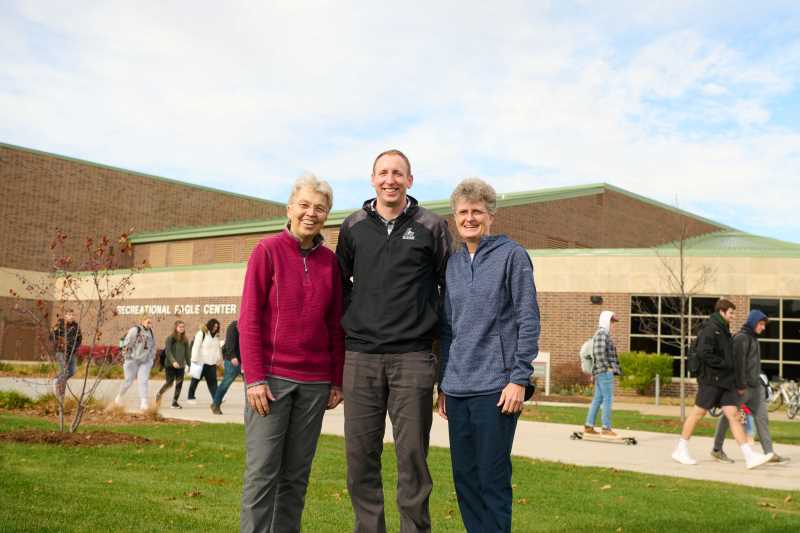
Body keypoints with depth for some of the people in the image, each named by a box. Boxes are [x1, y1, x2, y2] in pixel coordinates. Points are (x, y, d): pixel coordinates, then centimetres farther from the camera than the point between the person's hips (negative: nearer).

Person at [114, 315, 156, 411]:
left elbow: (153, 346, 20)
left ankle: (143, 403, -12)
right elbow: (127, 343, -13)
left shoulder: (150, 332, 9)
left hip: (145, 362, 4)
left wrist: (152, 358, 16)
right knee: (128, 381, 6)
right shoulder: (135, 330, -11)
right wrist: (126, 357, -14)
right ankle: (119, 396, 32)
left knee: (143, 381, -7)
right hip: (133, 360, -4)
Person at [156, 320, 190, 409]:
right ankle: (159, 394, 23)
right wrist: (173, 361, -25)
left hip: (181, 366, 4)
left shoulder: (185, 340, 11)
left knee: (179, 384, -1)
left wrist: (189, 364, 9)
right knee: (169, 382, -5)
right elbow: (167, 351, -13)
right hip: (170, 365, -4)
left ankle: (175, 402, 7)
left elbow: (187, 353, 14)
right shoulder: (170, 338, -4)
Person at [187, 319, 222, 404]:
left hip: (211, 363, 6)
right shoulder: (201, 333, -9)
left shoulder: (215, 336, 13)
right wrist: (195, 360, -18)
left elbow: (218, 348, 21)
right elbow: (196, 347, -14)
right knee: (195, 380, 7)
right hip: (201, 362, -6)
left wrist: (219, 359, 17)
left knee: (212, 381, 2)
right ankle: (190, 397, 17)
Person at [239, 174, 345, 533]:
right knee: (262, 472, -2)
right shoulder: (267, 251, -2)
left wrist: (337, 381, 8)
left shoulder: (330, 261, 8)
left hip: (315, 382, 4)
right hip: (271, 376, -4)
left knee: (296, 475, 8)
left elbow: (335, 326, 11)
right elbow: (248, 319, -5)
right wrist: (254, 378, -11)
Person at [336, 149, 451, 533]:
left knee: (412, 454, 1)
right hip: (360, 357, 2)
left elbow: (450, 287, 9)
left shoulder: (431, 227, 5)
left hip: (413, 358, -2)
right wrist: (351, 324, 10)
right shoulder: (353, 227, 10)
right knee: (361, 455, 5)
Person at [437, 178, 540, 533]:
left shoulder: (511, 255, -3)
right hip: (457, 390, 6)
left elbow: (529, 321, -6)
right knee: (464, 478, 11)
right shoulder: (453, 263, 13)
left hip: (495, 388, -6)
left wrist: (519, 379, -12)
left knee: (492, 478, -1)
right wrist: (443, 384, 15)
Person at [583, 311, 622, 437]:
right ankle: (606, 428, -6)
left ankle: (588, 426, 11)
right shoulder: (602, 333, -11)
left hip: (600, 372, 10)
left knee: (598, 398, 10)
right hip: (605, 372, -10)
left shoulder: (600, 334, 22)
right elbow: (599, 352, -22)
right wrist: (607, 367, -18)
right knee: (608, 398, -7)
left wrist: (594, 373, 22)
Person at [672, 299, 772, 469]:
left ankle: (749, 456, -2)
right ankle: (681, 450, 12)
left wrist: (739, 384, 18)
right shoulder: (710, 329, -12)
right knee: (698, 412, 0)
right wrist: (724, 364, -16)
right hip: (710, 380, -8)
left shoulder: (724, 330, 18)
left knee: (733, 415, 2)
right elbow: (703, 353, -23)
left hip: (725, 381, 8)